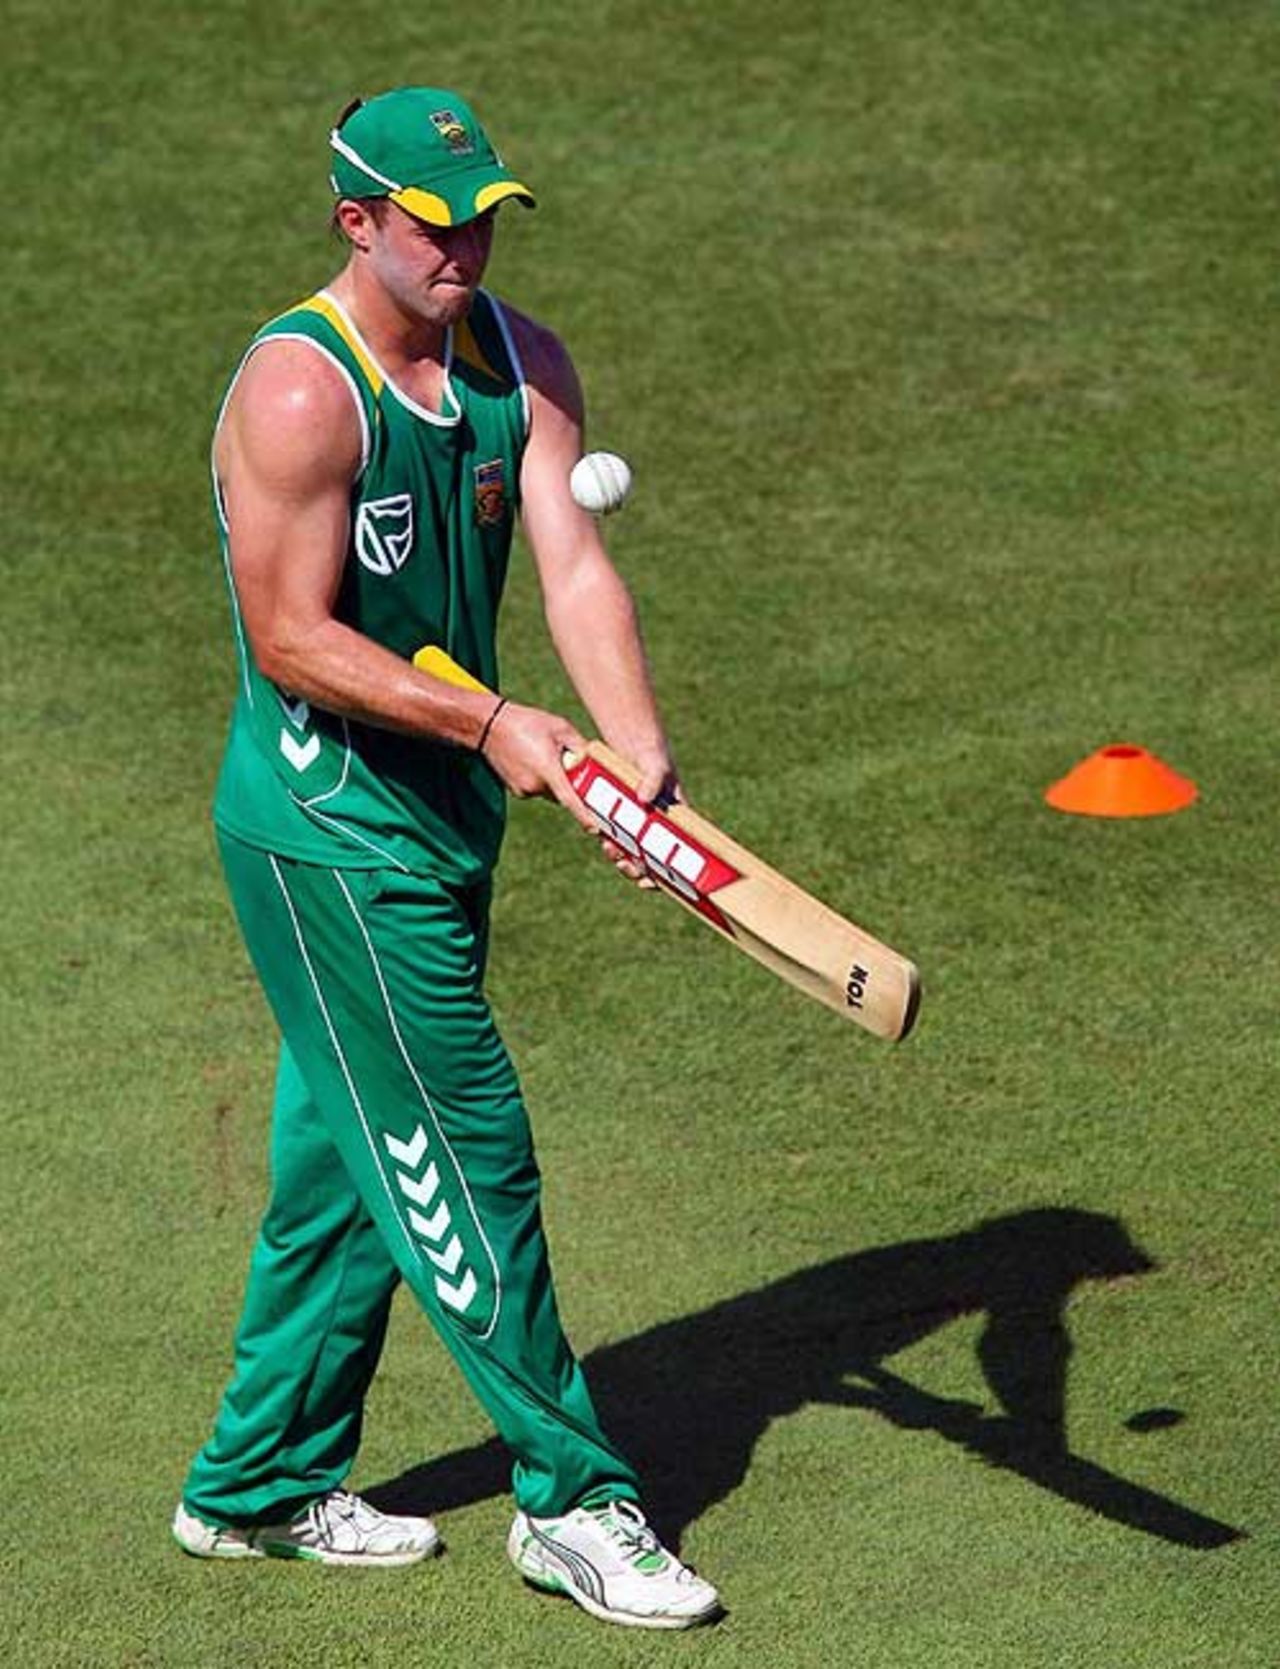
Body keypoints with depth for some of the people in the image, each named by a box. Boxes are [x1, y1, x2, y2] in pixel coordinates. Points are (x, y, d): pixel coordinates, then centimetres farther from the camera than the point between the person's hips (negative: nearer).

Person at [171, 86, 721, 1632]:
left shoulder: (520, 361, 3)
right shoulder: (299, 389, -19)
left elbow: (574, 567, -7)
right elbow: (291, 639, -19)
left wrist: (639, 751, -23)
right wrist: (493, 724, -25)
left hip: (440, 823, 8)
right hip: (325, 834, -8)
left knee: (353, 1157, 16)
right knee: (463, 1145, -5)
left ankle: (258, 1483, 29)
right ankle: (570, 1501, 4)